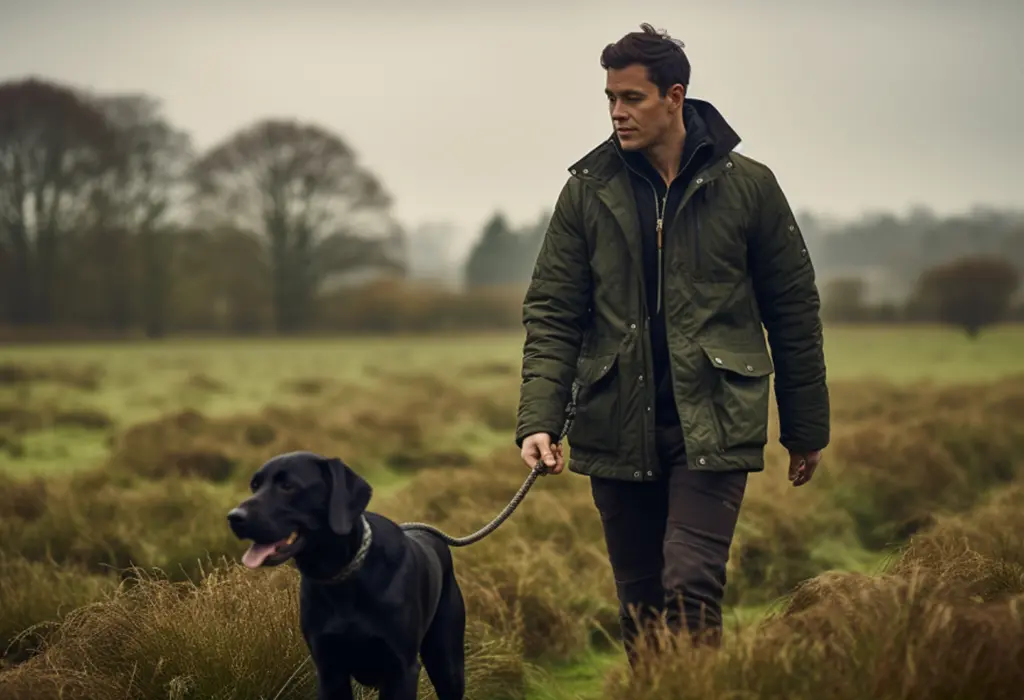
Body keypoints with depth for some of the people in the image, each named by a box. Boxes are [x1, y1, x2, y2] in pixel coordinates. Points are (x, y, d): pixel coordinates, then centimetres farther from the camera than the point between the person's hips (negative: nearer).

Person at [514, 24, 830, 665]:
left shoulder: (747, 185, 0)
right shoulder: (588, 191, 4)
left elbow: (794, 309, 6)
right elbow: (552, 314, 2)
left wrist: (806, 429, 8)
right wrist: (539, 419, -11)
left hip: (713, 426, -3)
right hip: (616, 429, 3)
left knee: (691, 589, -16)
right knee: (639, 606, 10)